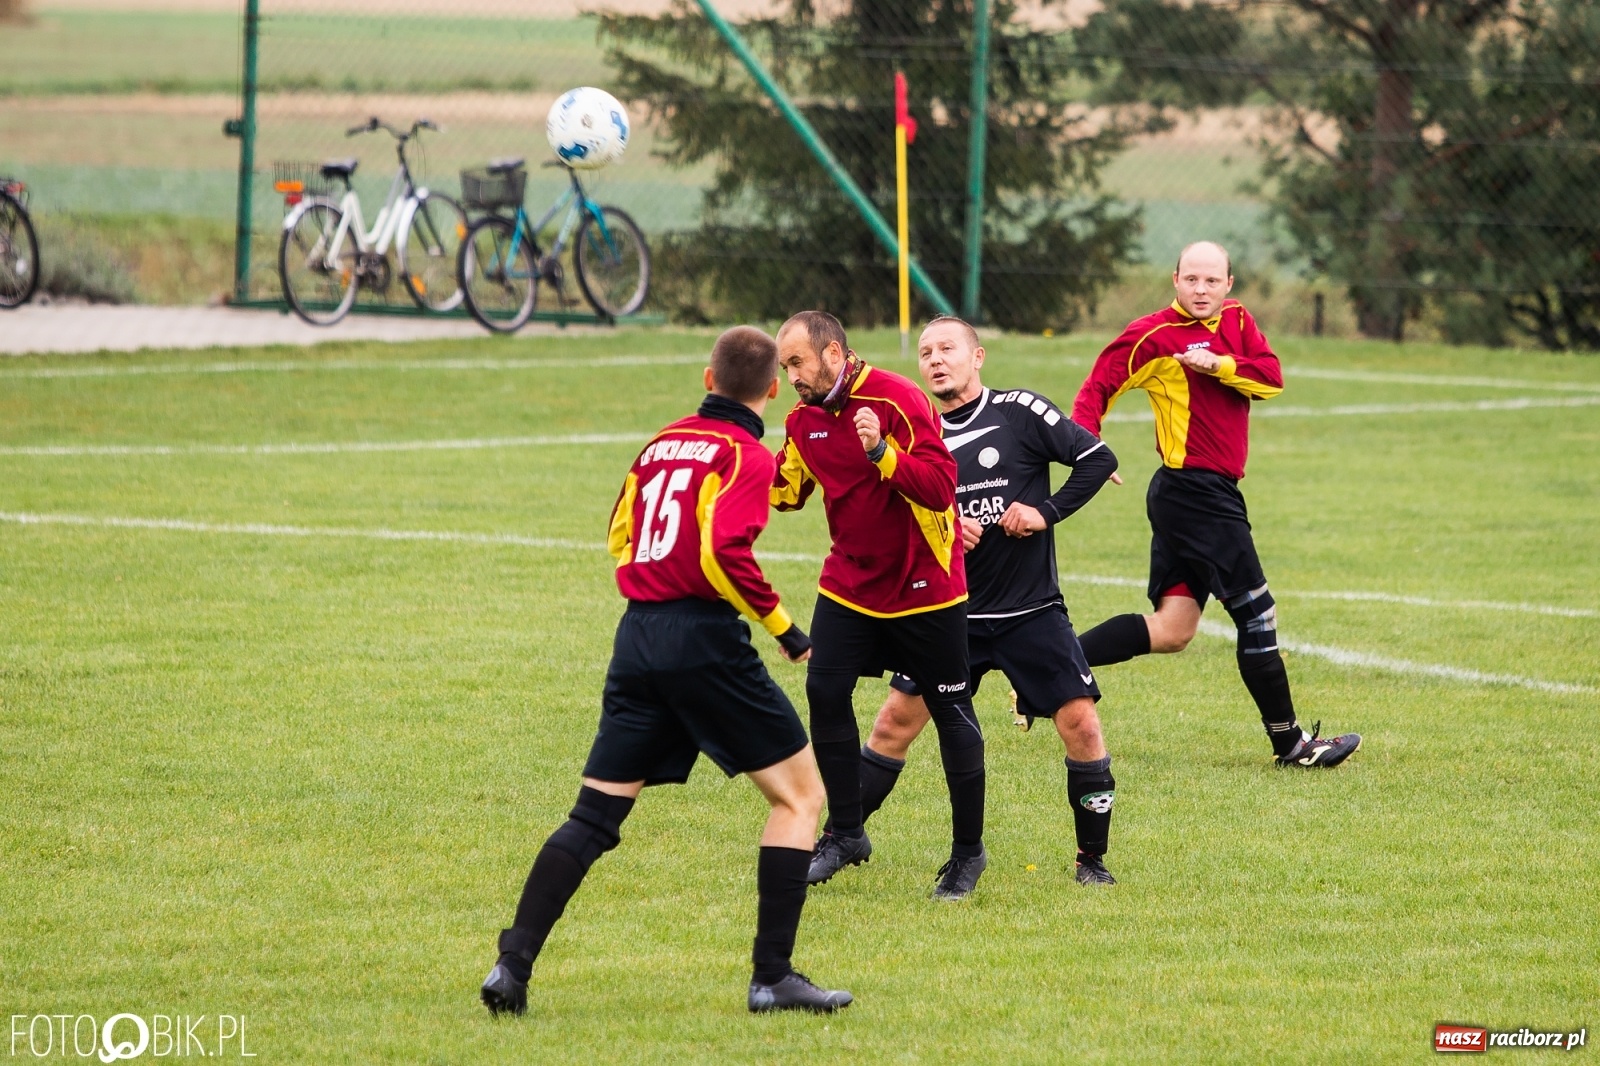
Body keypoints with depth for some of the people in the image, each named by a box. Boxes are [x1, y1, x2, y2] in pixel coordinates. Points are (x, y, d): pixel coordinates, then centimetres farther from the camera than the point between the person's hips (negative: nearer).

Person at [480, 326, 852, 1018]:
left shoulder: (664, 442, 15)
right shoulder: (745, 455, -6)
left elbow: (620, 535, 22)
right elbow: (723, 553, -19)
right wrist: (782, 626, -10)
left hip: (639, 633, 7)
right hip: (705, 642, -7)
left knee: (594, 814, 8)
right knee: (800, 792, 6)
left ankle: (512, 965, -2)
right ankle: (772, 978, 0)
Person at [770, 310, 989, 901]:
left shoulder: (898, 401, -19)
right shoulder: (805, 419, 2)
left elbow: (940, 487, -26)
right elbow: (787, 490, 16)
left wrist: (881, 452, -40)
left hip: (923, 583, -6)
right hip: (850, 581, 6)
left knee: (951, 713, 2)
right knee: (825, 691, -8)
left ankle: (968, 850, 13)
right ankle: (846, 834, 5)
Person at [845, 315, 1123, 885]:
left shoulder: (1019, 412, -4)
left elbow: (1098, 457, -6)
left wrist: (1047, 511, -14)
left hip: (1032, 612, -3)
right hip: (951, 612, 3)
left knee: (1080, 722, -10)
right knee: (896, 720, -1)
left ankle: (1093, 858, 4)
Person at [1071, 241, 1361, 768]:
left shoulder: (1236, 322, 10)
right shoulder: (1154, 336, -9)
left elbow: (1272, 377, -2)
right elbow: (1098, 387, -6)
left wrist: (1219, 364, -17)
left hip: (1214, 494, 8)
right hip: (1196, 492, -8)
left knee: (1171, 630, 9)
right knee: (1257, 613, -4)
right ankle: (1289, 742, 4)